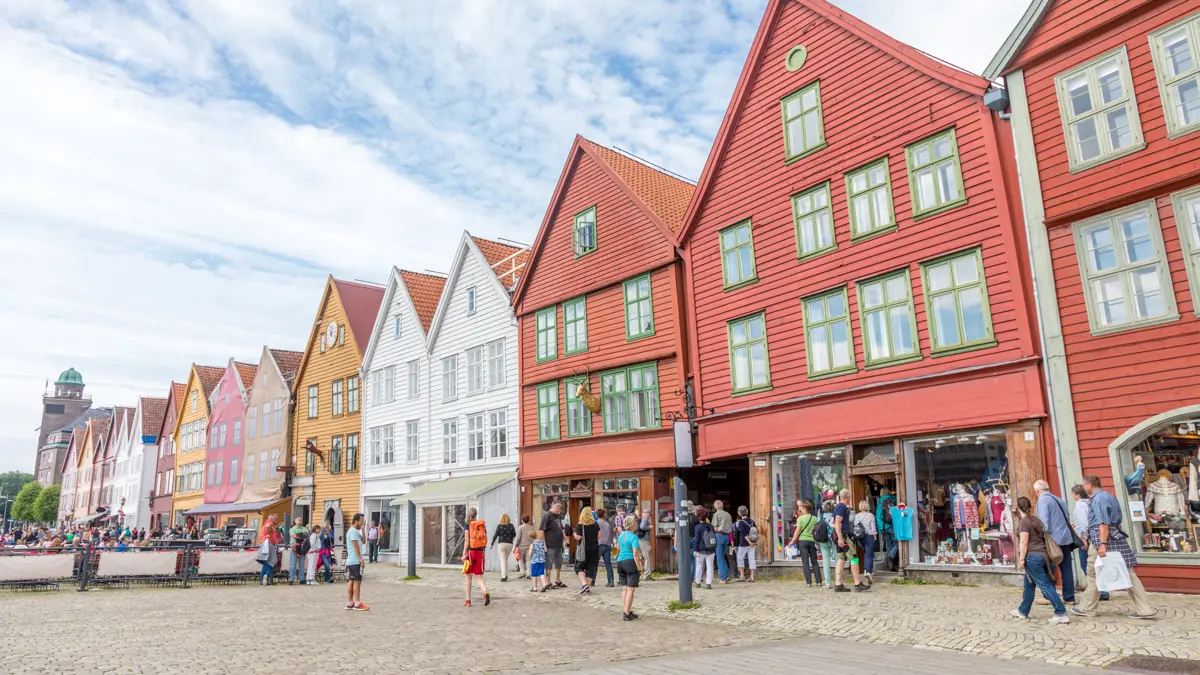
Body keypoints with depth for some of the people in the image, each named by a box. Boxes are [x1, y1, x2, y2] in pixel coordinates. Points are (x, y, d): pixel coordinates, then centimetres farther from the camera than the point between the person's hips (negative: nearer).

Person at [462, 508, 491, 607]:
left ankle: (468, 600, 15)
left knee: (468, 577, 10)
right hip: (480, 552, 3)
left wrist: (464, 554, -10)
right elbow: (486, 540, 6)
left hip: (470, 551, -3)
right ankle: (486, 593, -21)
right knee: (479, 576, 6)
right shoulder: (482, 525, 7)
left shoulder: (468, 525, -4)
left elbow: (467, 540, -11)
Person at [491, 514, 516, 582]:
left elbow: (495, 535, -4)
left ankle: (503, 576, -8)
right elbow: (514, 535, 6)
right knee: (506, 559, 19)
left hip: (501, 544, -2)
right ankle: (505, 575, 19)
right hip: (509, 544, 2)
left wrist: (492, 544, 3)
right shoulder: (511, 526, 2)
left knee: (503, 560, -1)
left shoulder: (499, 526, -3)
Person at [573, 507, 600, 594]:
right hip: (594, 548, 3)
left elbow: (577, 537, -17)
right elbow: (599, 536, 4)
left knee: (579, 567, 9)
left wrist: (574, 533, 3)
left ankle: (584, 584, -11)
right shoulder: (595, 524, 2)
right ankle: (588, 588, 9)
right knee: (591, 568, 9)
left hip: (583, 549, -3)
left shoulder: (580, 525, -10)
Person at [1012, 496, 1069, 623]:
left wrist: (1021, 559, -14)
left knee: (1045, 585, -6)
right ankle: (1023, 611, 27)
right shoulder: (1036, 519, 12)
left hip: (1032, 556, -9)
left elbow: (1024, 542, -16)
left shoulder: (1023, 522, -12)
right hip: (1042, 554, 9)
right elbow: (1043, 537, 18)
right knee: (1029, 584, 17)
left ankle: (1061, 614, -9)